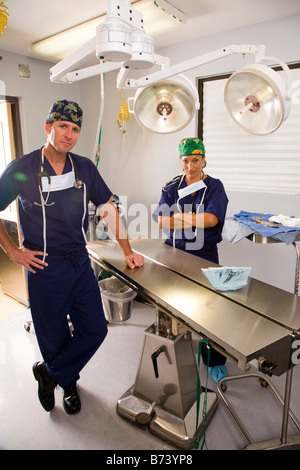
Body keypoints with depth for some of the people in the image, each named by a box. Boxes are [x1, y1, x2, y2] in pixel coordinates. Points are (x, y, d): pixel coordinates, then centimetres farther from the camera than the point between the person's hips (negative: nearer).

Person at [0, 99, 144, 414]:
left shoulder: (85, 168, 2)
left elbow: (108, 208, 5)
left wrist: (127, 252, 1)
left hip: (81, 264, 4)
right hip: (44, 268, -3)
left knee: (95, 329, 7)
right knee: (55, 338, 11)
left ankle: (48, 373, 31)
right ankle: (69, 384, 42)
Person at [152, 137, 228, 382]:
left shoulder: (214, 186, 1)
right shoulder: (171, 187, 5)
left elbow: (212, 218, -15)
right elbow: (160, 220, -7)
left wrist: (178, 216, -12)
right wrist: (197, 221, -17)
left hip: (205, 255, -1)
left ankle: (216, 361, 22)